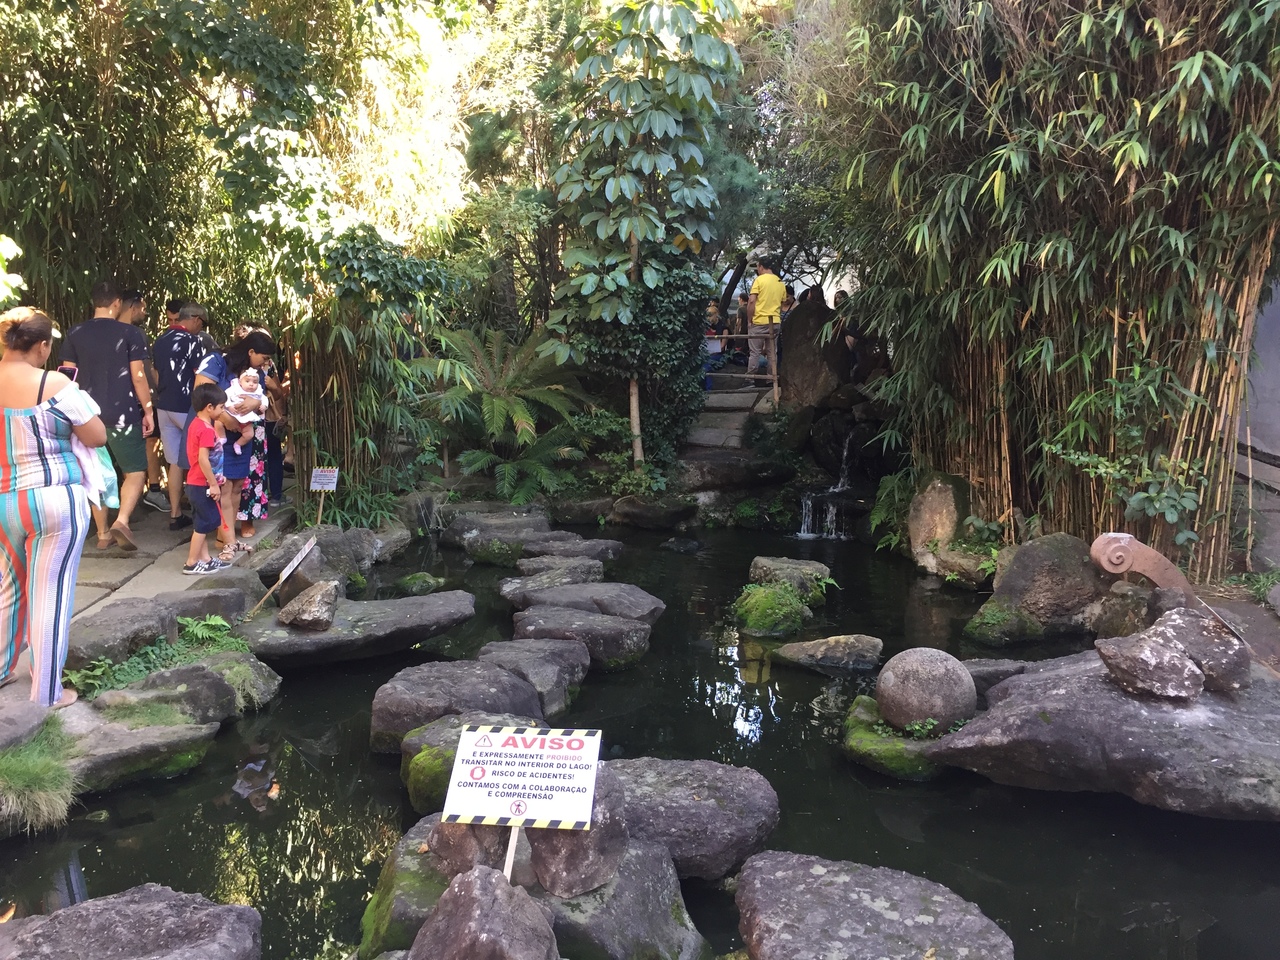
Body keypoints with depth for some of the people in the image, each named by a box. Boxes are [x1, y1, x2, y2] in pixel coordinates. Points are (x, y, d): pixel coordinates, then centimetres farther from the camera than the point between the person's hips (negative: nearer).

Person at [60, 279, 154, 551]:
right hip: (123, 414, -4)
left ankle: (103, 533, 17)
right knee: (136, 471, 5)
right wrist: (148, 411, 0)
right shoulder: (130, 333, -5)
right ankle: (122, 521, -16)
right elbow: (138, 376, -8)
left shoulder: (75, 335, 6)